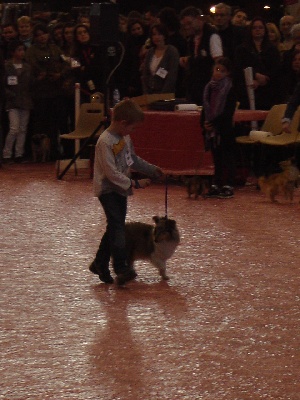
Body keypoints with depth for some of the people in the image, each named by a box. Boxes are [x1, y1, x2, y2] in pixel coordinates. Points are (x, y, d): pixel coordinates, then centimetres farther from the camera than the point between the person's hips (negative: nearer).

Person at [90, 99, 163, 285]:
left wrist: (152, 169, 16)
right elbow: (111, 172, -24)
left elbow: (133, 160, 24)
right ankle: (121, 268, -24)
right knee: (117, 226, -18)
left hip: (120, 189, 9)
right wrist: (134, 184, -23)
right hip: (107, 190, -9)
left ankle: (100, 264, 23)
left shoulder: (125, 138, 9)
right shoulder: (106, 142, -21)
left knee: (115, 227, 12)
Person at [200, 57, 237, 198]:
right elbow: (205, 108, 14)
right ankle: (216, 185, 16)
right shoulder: (209, 88, 10)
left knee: (227, 157, 0)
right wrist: (204, 123, -1)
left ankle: (228, 186, 3)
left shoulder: (230, 89, -9)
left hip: (225, 130, -6)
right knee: (216, 158, 11)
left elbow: (229, 111, -14)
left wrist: (213, 123, -19)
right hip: (211, 129, 6)